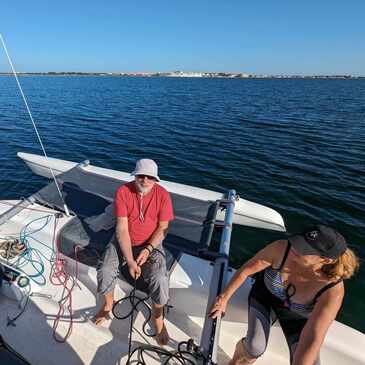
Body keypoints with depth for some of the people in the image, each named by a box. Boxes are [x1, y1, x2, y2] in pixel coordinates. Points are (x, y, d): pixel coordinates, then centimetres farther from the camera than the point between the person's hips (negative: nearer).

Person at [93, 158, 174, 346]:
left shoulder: (162, 195, -15)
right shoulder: (123, 192, -15)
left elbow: (163, 227, -8)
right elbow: (122, 228, -17)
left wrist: (148, 249, -20)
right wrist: (129, 260, -22)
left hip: (151, 243, -1)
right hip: (123, 240, 2)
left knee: (159, 280, -21)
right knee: (105, 271, -16)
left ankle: (157, 316, 14)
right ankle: (108, 302, 22)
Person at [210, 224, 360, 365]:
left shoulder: (333, 290, -34)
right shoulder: (281, 248, -34)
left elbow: (312, 340, -33)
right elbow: (246, 269, -21)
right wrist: (224, 297, -13)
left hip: (298, 316, 1)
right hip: (265, 296, 0)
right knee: (254, 347, -17)